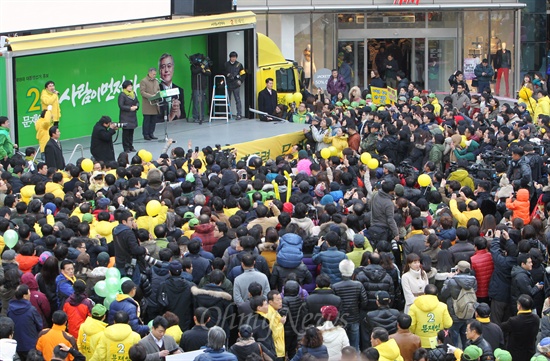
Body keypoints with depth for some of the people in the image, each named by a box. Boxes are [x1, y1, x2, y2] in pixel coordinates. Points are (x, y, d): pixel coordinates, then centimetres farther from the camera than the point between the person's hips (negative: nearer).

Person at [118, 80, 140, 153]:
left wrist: (136, 106, -6)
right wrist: (130, 108, -19)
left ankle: (131, 146, 19)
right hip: (125, 116, -7)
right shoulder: (122, 95, -11)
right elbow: (121, 106, -15)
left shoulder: (133, 93, 11)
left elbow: (137, 102, 16)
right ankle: (126, 148, 0)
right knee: (126, 132, -5)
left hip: (133, 116, 7)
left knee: (131, 131, 10)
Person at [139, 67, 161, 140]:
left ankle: (151, 133, 14)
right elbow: (142, 92, -12)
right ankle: (146, 134, 3)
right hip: (147, 104, -6)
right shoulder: (143, 81, -5)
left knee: (154, 120, 6)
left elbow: (158, 90, 23)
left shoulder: (156, 81, 16)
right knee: (147, 119, -3)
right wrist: (151, 96, -21)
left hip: (155, 104, 6)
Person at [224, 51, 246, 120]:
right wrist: (227, 74, -5)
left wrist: (240, 81, -5)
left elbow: (243, 74, 7)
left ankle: (239, 114, -4)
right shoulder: (226, 64, 7)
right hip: (228, 85, 2)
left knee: (237, 100, -5)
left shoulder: (239, 65, 4)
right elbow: (223, 73, 15)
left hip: (236, 85, -2)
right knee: (227, 99, 6)